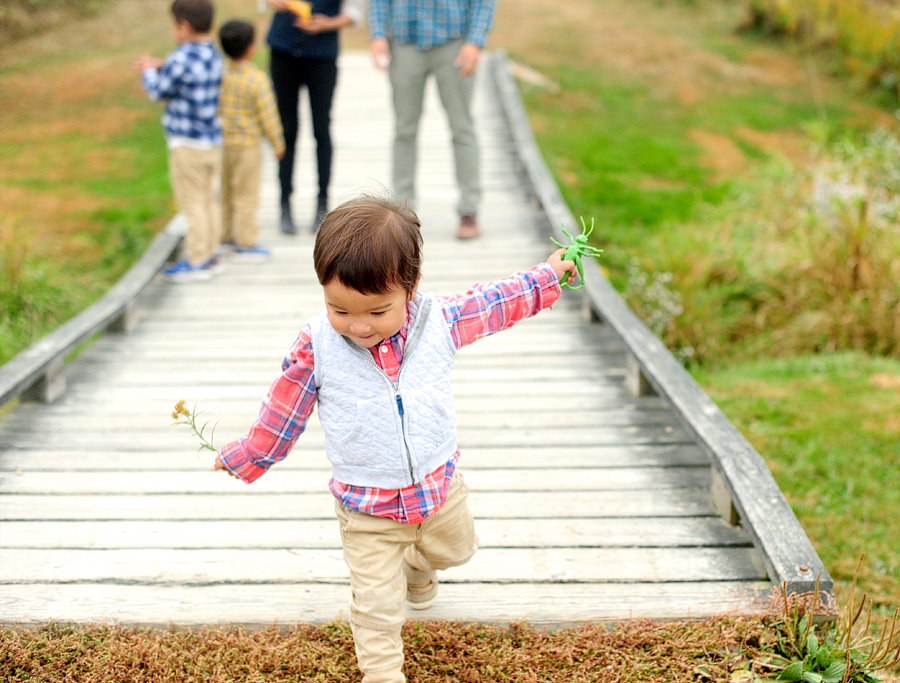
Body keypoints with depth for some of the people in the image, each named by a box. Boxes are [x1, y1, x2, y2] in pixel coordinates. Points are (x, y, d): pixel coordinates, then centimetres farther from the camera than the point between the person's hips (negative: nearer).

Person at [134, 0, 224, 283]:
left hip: (188, 144, -8)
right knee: (209, 200, 15)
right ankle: (211, 254, 23)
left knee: (193, 203, -2)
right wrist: (160, 66, 17)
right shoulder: (213, 55, 8)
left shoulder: (181, 59, -17)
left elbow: (158, 91, -7)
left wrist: (148, 72, 11)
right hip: (213, 141, 8)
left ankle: (197, 261, 3)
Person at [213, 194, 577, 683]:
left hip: (439, 486, 3)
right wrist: (245, 456, 8)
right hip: (366, 508, -3)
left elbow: (489, 303, 4)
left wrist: (546, 277, 13)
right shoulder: (316, 348, -19)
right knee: (377, 604, -2)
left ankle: (416, 564, 64)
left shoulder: (438, 322, -16)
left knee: (453, 550, 30)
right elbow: (284, 408, -3)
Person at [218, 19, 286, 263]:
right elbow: (268, 115, -13)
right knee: (246, 195, 1)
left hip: (222, 142, 6)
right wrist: (278, 143, -1)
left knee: (225, 191, 18)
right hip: (247, 146, -6)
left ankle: (226, 235, 30)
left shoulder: (218, 73, -2)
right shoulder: (257, 80, -19)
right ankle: (245, 244, 6)